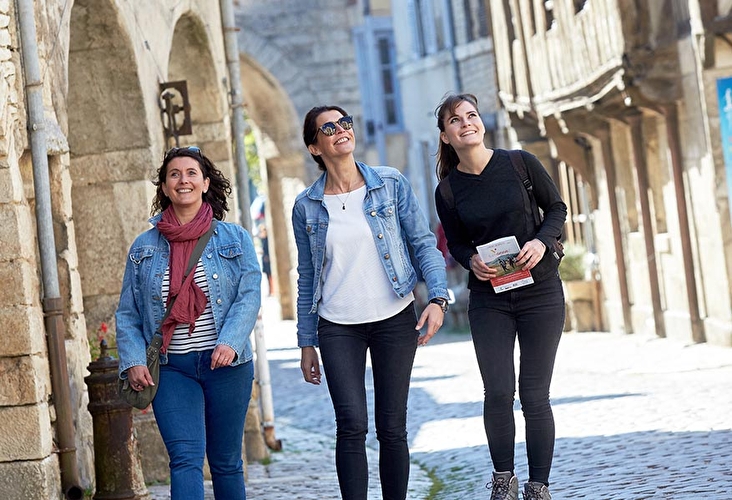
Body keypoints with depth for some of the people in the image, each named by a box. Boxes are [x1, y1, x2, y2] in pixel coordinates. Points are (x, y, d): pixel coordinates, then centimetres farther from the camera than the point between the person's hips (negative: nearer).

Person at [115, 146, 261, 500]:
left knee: (226, 461, 9)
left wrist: (230, 342, -21)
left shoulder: (234, 239, 6)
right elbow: (127, 314, 9)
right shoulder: (144, 248, 9)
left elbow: (249, 296, -4)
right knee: (185, 458, -14)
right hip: (170, 368, 0)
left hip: (226, 365, 0)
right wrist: (133, 360, -7)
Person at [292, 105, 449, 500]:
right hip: (338, 328, 0)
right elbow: (306, 278, 10)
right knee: (352, 425, -13)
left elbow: (424, 243, 2)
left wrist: (437, 298, -13)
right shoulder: (306, 207, 4)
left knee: (392, 428, 3)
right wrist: (306, 343, 9)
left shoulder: (391, 184, 1)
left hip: (395, 320, 0)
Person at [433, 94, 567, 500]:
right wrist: (471, 261, -11)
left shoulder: (520, 163, -5)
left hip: (540, 291, -1)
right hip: (488, 299, 1)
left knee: (534, 395, 0)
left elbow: (557, 208, 5)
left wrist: (541, 241, -14)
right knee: (498, 392, -7)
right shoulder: (448, 191, -1)